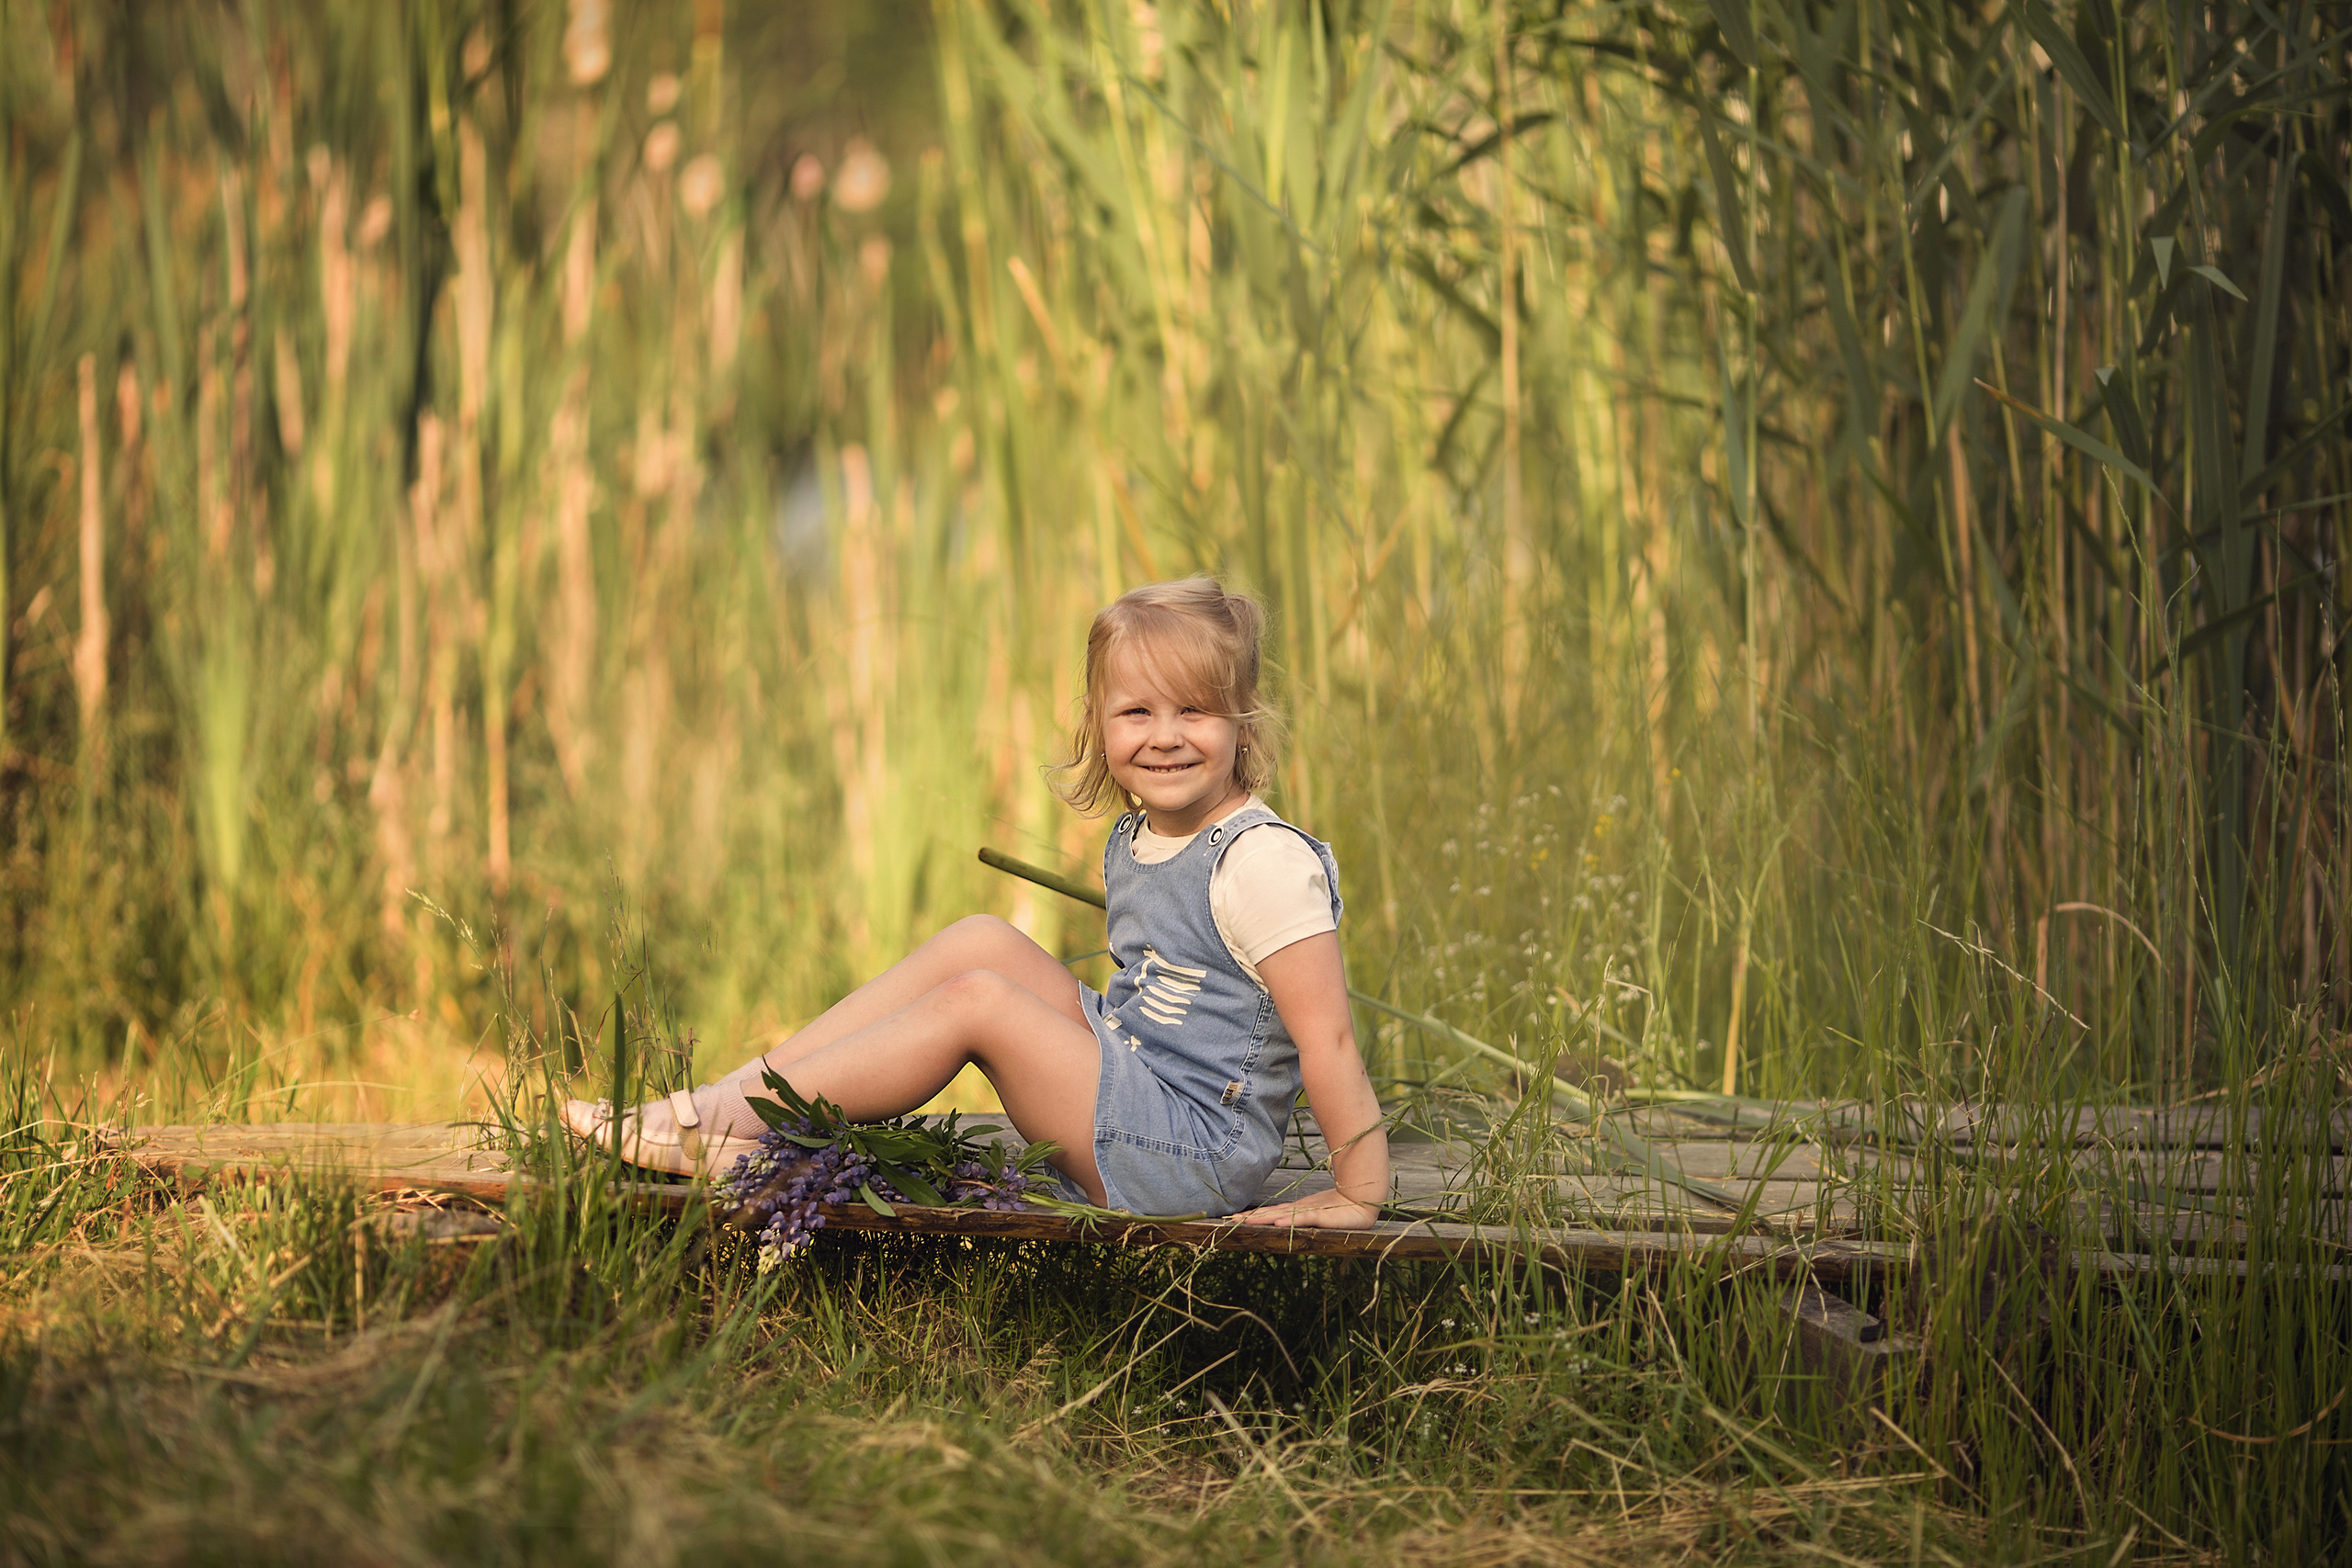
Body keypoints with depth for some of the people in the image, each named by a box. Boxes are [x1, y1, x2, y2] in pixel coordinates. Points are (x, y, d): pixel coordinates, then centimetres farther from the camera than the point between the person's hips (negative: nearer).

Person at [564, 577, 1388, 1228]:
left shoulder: (1265, 863, -17)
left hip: (1191, 1163, -8)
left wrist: (1359, 1197, -19)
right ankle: (744, 1089, -8)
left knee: (977, 999, -18)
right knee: (984, 942, -2)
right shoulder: (1132, 842, 10)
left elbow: (1327, 1038, -18)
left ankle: (729, 1121, -15)